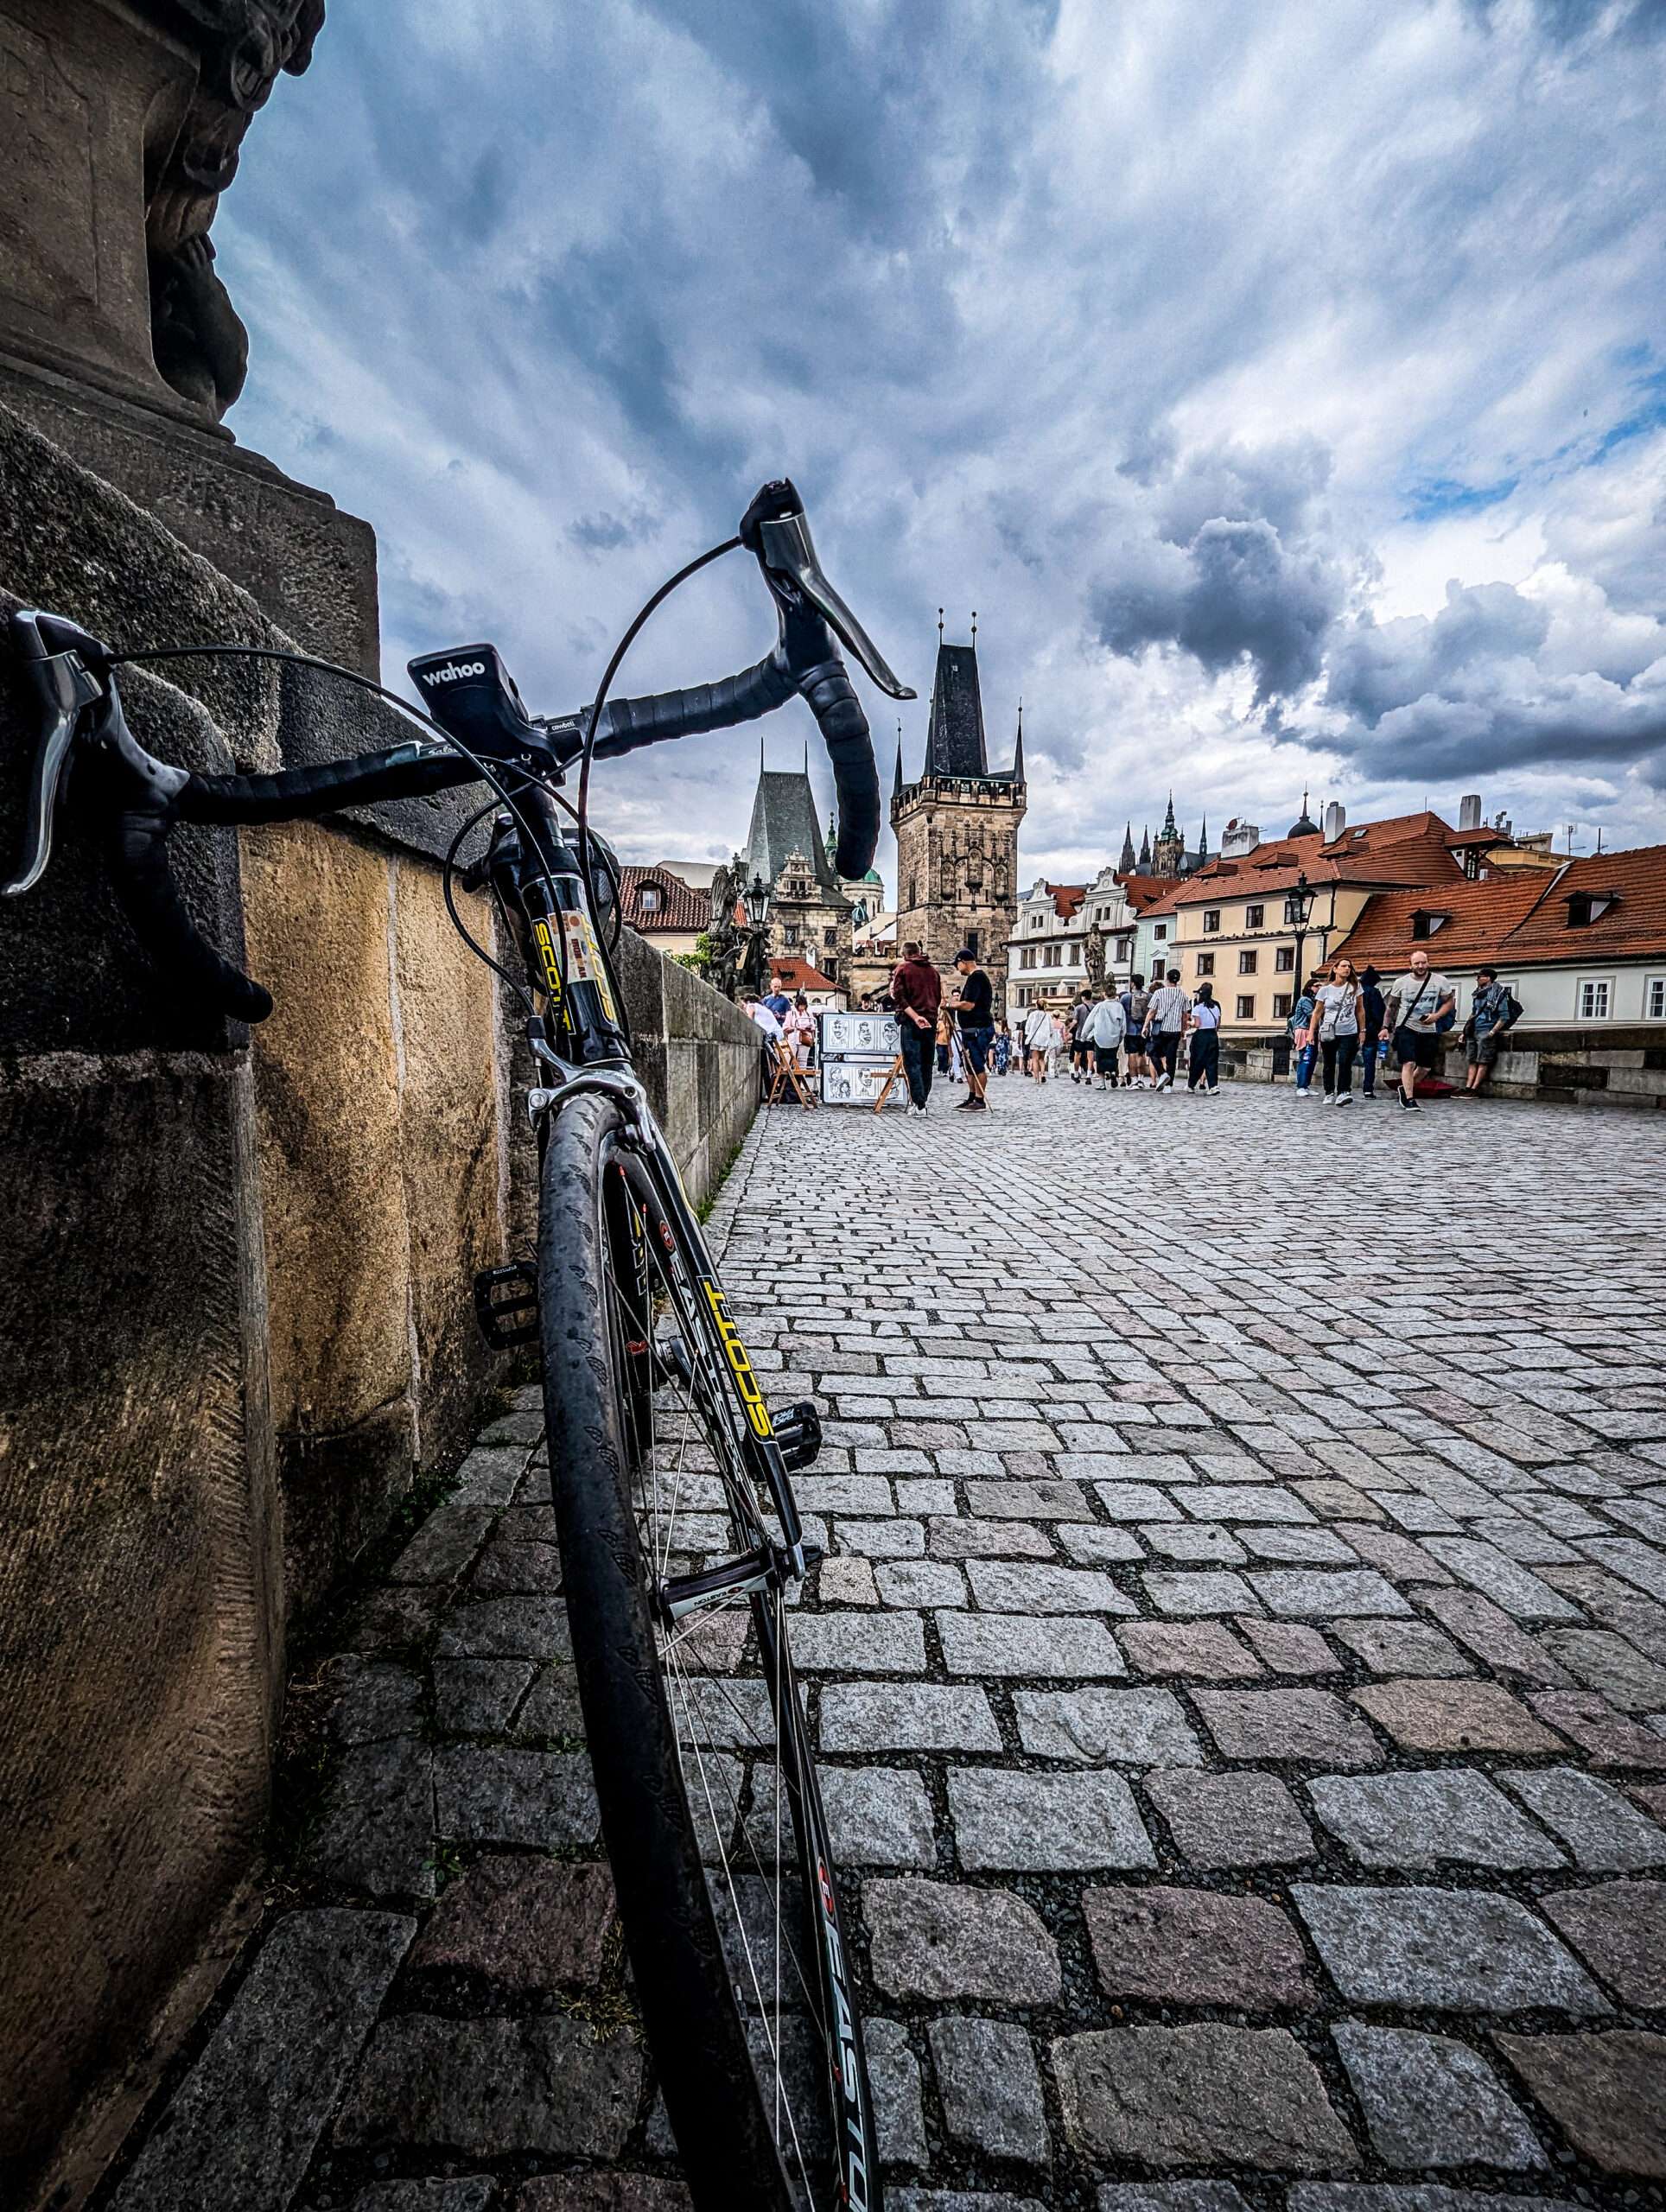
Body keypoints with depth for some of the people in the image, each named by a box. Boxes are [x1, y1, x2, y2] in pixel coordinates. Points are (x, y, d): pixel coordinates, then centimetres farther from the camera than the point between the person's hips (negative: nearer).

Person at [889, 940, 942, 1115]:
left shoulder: (902, 968, 1)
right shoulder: (933, 970, 15)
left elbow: (898, 997, -11)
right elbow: (939, 998, 17)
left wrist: (915, 1016, -17)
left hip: (911, 1022, -4)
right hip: (931, 1021, 5)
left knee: (912, 1064, -5)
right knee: (926, 1064, 10)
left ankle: (919, 1104, -11)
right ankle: (922, 1101, 15)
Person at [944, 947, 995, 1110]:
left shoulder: (975, 978, -15)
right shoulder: (979, 977, 18)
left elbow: (968, 1005, -21)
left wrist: (949, 1004, -8)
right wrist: (956, 1001, 17)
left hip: (978, 1029, -11)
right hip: (972, 1029, 11)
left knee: (978, 1065, -7)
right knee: (971, 1066, 14)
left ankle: (980, 1102, -5)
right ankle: (972, 1098, 20)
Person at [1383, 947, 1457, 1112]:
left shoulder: (1440, 981, -1)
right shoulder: (1401, 983, -3)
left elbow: (1450, 1001, 7)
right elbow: (1392, 1006, 7)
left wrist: (1436, 1016, -11)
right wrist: (1387, 1027, 2)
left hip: (1429, 1030, 3)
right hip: (1406, 1028, -3)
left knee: (1426, 1066, 10)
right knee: (1409, 1063, -14)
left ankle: (1405, 1088, 34)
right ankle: (1409, 1100, -11)